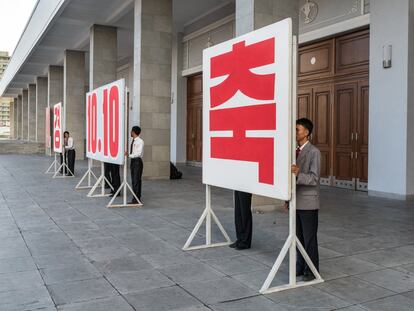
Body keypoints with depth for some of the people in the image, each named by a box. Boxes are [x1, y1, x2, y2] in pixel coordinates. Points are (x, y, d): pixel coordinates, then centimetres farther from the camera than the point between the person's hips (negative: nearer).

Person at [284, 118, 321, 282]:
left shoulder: (314, 152, -12)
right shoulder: (295, 151, 9)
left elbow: (314, 179, -17)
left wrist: (298, 174, -34)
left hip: (308, 202, -6)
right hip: (295, 201, 6)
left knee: (309, 238, 4)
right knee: (298, 237, 14)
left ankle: (312, 270, 17)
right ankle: (301, 266, 27)